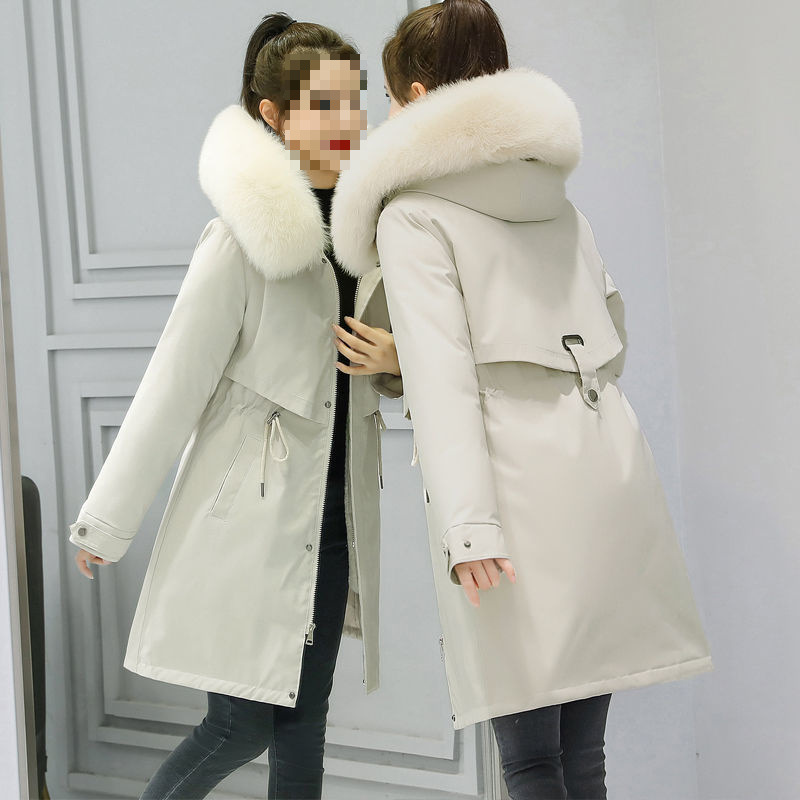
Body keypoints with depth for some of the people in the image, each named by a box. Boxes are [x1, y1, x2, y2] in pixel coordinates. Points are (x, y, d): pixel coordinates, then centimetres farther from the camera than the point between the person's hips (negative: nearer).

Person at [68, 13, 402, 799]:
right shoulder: (245, 239, -14)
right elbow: (173, 385, -11)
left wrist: (395, 361, -7)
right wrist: (106, 523, -5)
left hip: (333, 511, 6)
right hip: (250, 515, -6)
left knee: (303, 720, 11)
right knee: (243, 725, -2)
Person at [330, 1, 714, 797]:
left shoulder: (414, 214, -1)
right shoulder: (556, 199, 20)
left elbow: (440, 378, -12)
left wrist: (466, 526, -17)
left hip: (521, 483, -7)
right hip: (605, 462, 7)